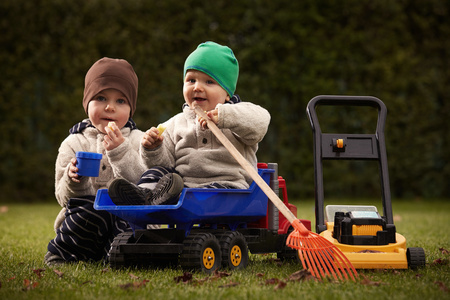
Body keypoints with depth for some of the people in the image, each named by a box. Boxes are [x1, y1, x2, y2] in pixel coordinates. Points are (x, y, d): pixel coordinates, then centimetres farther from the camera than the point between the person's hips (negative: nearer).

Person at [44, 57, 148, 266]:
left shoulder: (137, 141, 8)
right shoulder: (73, 144, 8)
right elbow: (63, 197, 3)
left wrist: (121, 152, -17)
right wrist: (73, 181, -19)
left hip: (128, 219, 0)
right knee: (92, 207, -32)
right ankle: (60, 253, -12)